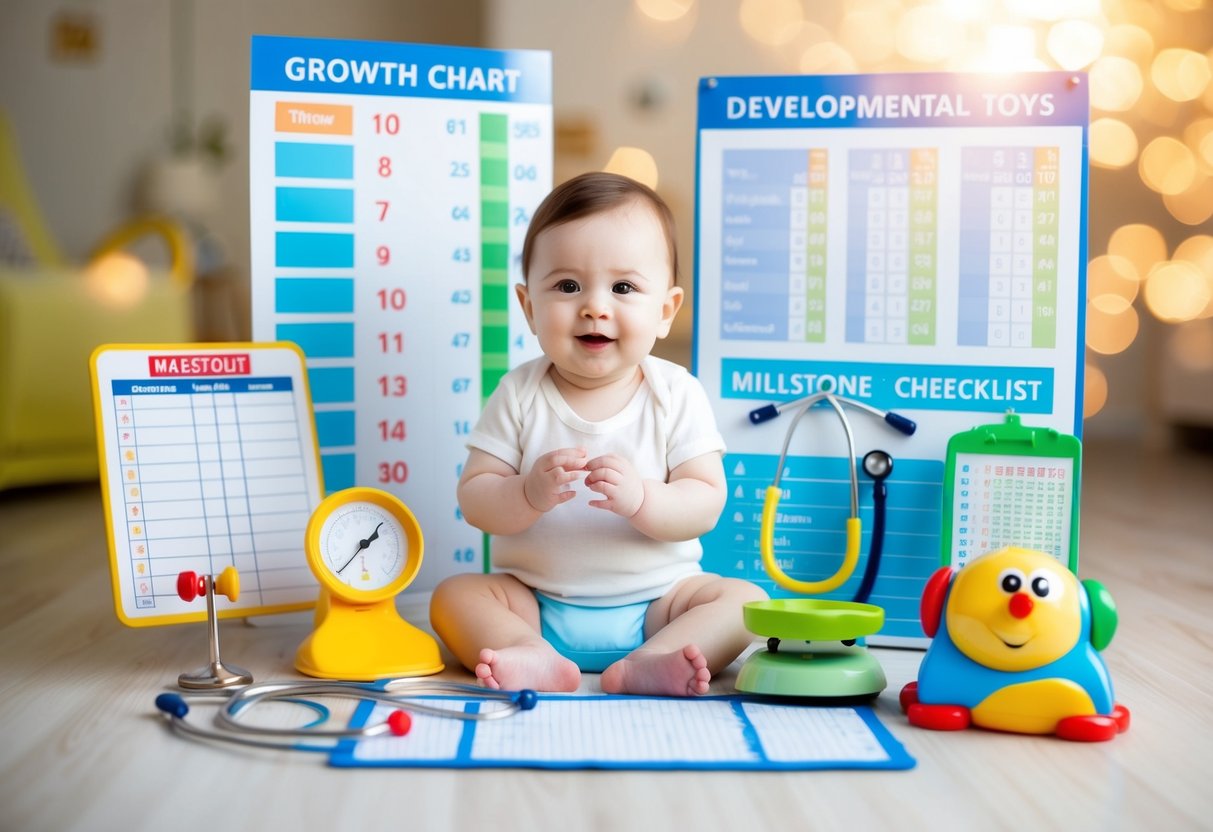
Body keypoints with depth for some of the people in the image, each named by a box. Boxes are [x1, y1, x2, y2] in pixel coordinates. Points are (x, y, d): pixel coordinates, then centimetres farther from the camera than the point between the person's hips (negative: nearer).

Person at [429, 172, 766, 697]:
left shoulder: (677, 395, -6)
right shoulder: (519, 394, -5)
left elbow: (705, 504, -11)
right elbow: (474, 499, -8)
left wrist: (640, 499, -31)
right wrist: (529, 494, -29)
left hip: (654, 603, 0)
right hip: (536, 603, 1)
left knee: (743, 599, -19)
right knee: (454, 596, -18)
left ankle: (647, 664, -38)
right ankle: (536, 658, -39)